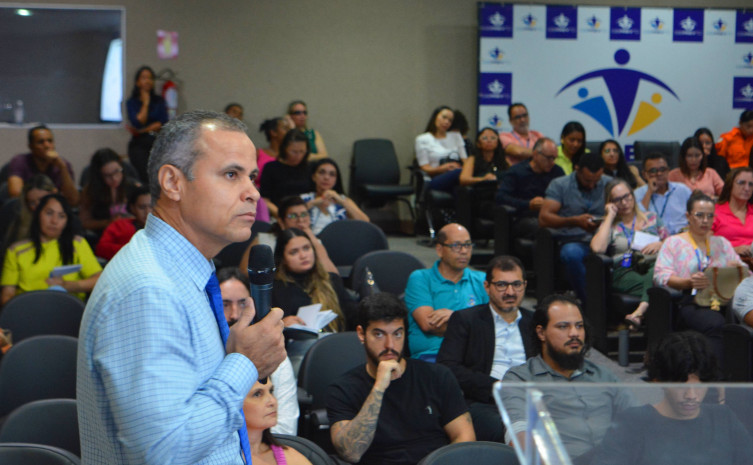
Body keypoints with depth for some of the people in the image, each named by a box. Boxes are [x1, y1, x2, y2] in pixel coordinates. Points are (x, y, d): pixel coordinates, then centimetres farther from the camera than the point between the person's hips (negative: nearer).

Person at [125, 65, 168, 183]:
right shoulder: (131, 102, 9)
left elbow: (163, 123, 2)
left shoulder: (159, 101, 13)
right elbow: (138, 123, -5)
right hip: (139, 144, -1)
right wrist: (145, 103, 1)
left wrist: (142, 130, -4)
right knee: (145, 179, -17)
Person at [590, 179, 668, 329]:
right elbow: (597, 248, -5)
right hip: (625, 273, -2)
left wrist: (660, 245, -2)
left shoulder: (651, 218, 26)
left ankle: (639, 312, -54)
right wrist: (610, 216, 5)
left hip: (654, 267, 2)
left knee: (656, 272, -39)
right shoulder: (609, 225, 18)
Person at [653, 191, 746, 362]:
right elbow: (661, 276, 1)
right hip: (690, 301, -3)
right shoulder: (674, 243, 17)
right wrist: (689, 282, -16)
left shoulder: (721, 242, 30)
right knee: (715, 324, -38)